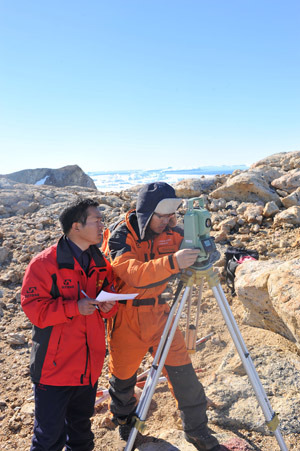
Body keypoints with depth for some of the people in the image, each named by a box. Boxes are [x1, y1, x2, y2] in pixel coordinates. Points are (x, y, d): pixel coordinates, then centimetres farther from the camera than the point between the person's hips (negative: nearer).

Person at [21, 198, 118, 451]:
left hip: (89, 366, 6)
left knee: (81, 427, 23)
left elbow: (109, 293, 15)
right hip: (54, 366, -5)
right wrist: (74, 307, -26)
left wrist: (108, 306, -8)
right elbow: (33, 308, -17)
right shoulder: (44, 263, -14)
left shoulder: (101, 264, 5)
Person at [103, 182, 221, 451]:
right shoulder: (120, 236, -20)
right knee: (123, 377, 16)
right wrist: (172, 262, -48)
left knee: (183, 373, 3)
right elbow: (134, 275, -34)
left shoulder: (170, 232, -5)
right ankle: (125, 425, 47)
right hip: (127, 318, -3)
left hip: (159, 313, 3)